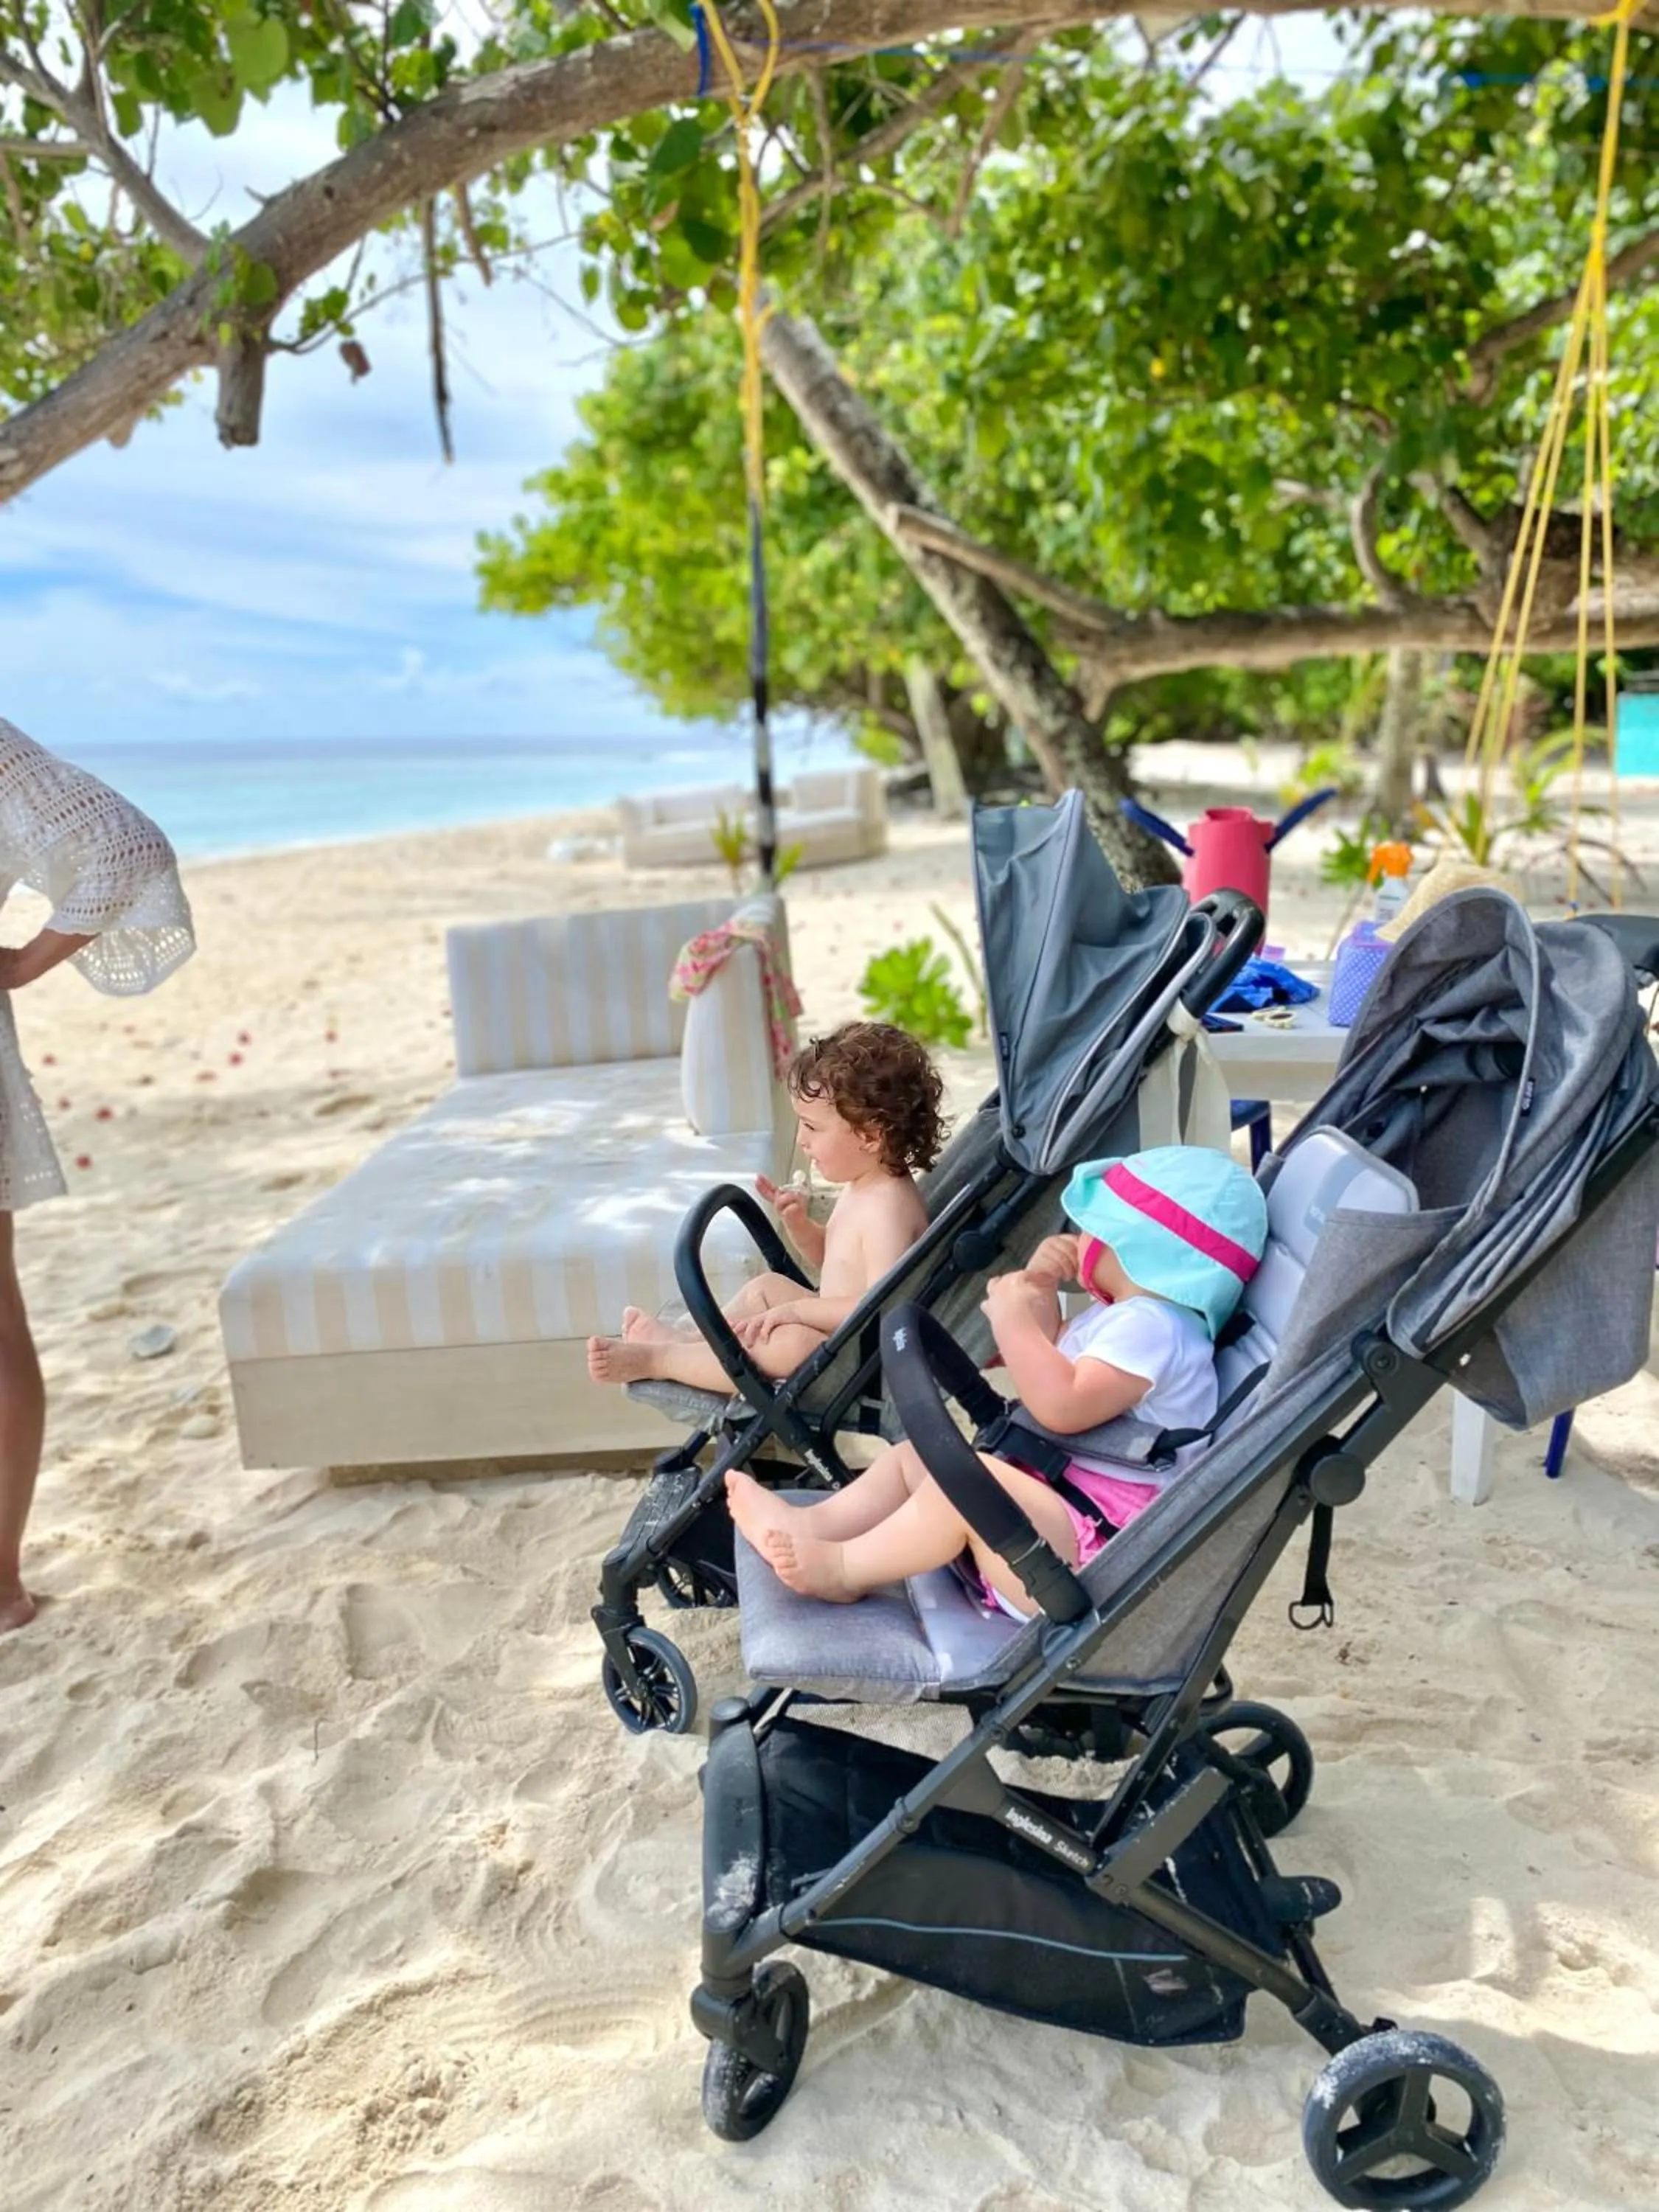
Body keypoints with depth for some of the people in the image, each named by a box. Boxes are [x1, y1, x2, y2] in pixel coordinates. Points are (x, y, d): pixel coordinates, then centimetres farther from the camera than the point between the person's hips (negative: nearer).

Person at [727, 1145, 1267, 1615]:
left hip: (1091, 1550, -11)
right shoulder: (1122, 1314, 17)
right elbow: (1048, 1362, 28)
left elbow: (1063, 1406, -30)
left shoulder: (1152, 1326, -18)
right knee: (914, 1454, 12)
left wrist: (1014, 1321, -21)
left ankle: (841, 1569, -19)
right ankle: (811, 1524, -2)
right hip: (1052, 1508, 11)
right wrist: (1038, 1289, 13)